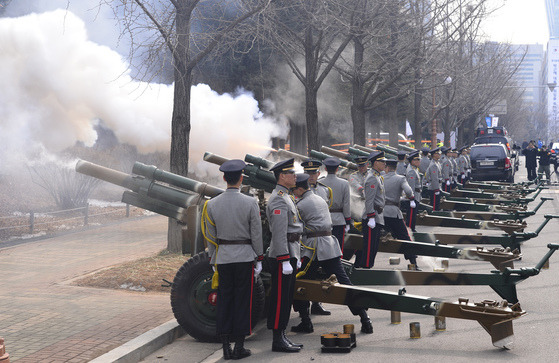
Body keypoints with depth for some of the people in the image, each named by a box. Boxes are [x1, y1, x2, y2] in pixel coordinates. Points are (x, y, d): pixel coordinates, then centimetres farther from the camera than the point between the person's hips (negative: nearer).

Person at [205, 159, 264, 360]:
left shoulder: (212, 204, -1)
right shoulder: (250, 203, -9)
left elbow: (210, 236, 5)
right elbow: (256, 235, -5)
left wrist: (212, 260, 14)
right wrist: (259, 259, 4)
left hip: (223, 257, 2)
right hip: (245, 256, -2)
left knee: (224, 300, 8)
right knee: (242, 300, 4)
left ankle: (226, 347, 9)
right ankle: (239, 347, 7)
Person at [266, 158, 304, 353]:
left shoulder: (285, 197, 18)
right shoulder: (279, 200, -16)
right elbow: (279, 233, -22)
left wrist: (295, 257, 24)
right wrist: (285, 261, -24)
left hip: (289, 253, 10)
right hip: (281, 256, -10)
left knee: (286, 297, 13)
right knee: (280, 298, -5)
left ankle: (282, 336, 19)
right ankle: (278, 340, -1)